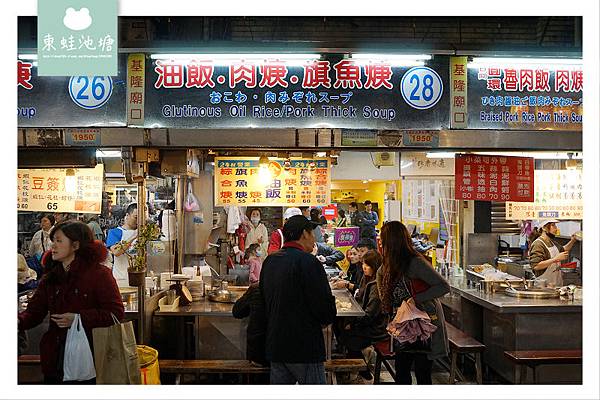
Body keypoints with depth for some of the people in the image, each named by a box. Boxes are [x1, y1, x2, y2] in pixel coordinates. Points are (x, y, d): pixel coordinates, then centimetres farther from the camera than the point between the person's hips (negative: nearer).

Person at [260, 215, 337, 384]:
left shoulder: (269, 261, 8)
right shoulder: (308, 261, -16)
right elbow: (325, 305, -18)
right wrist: (325, 319, 3)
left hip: (275, 345, 7)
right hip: (304, 348, -7)